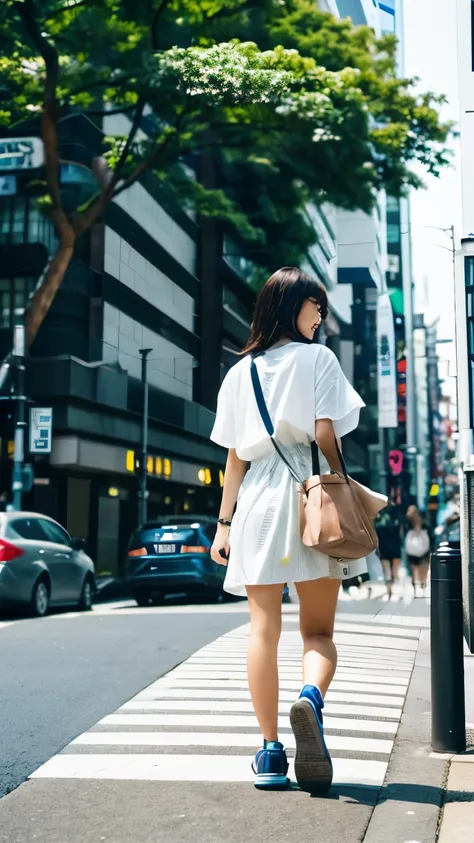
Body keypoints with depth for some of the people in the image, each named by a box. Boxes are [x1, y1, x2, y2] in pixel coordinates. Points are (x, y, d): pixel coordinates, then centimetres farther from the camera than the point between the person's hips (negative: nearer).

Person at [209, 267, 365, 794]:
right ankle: (311, 697, -26)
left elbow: (235, 456, 12)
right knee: (318, 629, 4)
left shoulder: (240, 371, 15)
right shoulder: (316, 358, 4)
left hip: (258, 502, 3)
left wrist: (225, 521, 13)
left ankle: (270, 752, 3)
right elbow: (325, 436, -5)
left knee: (264, 629, 4)